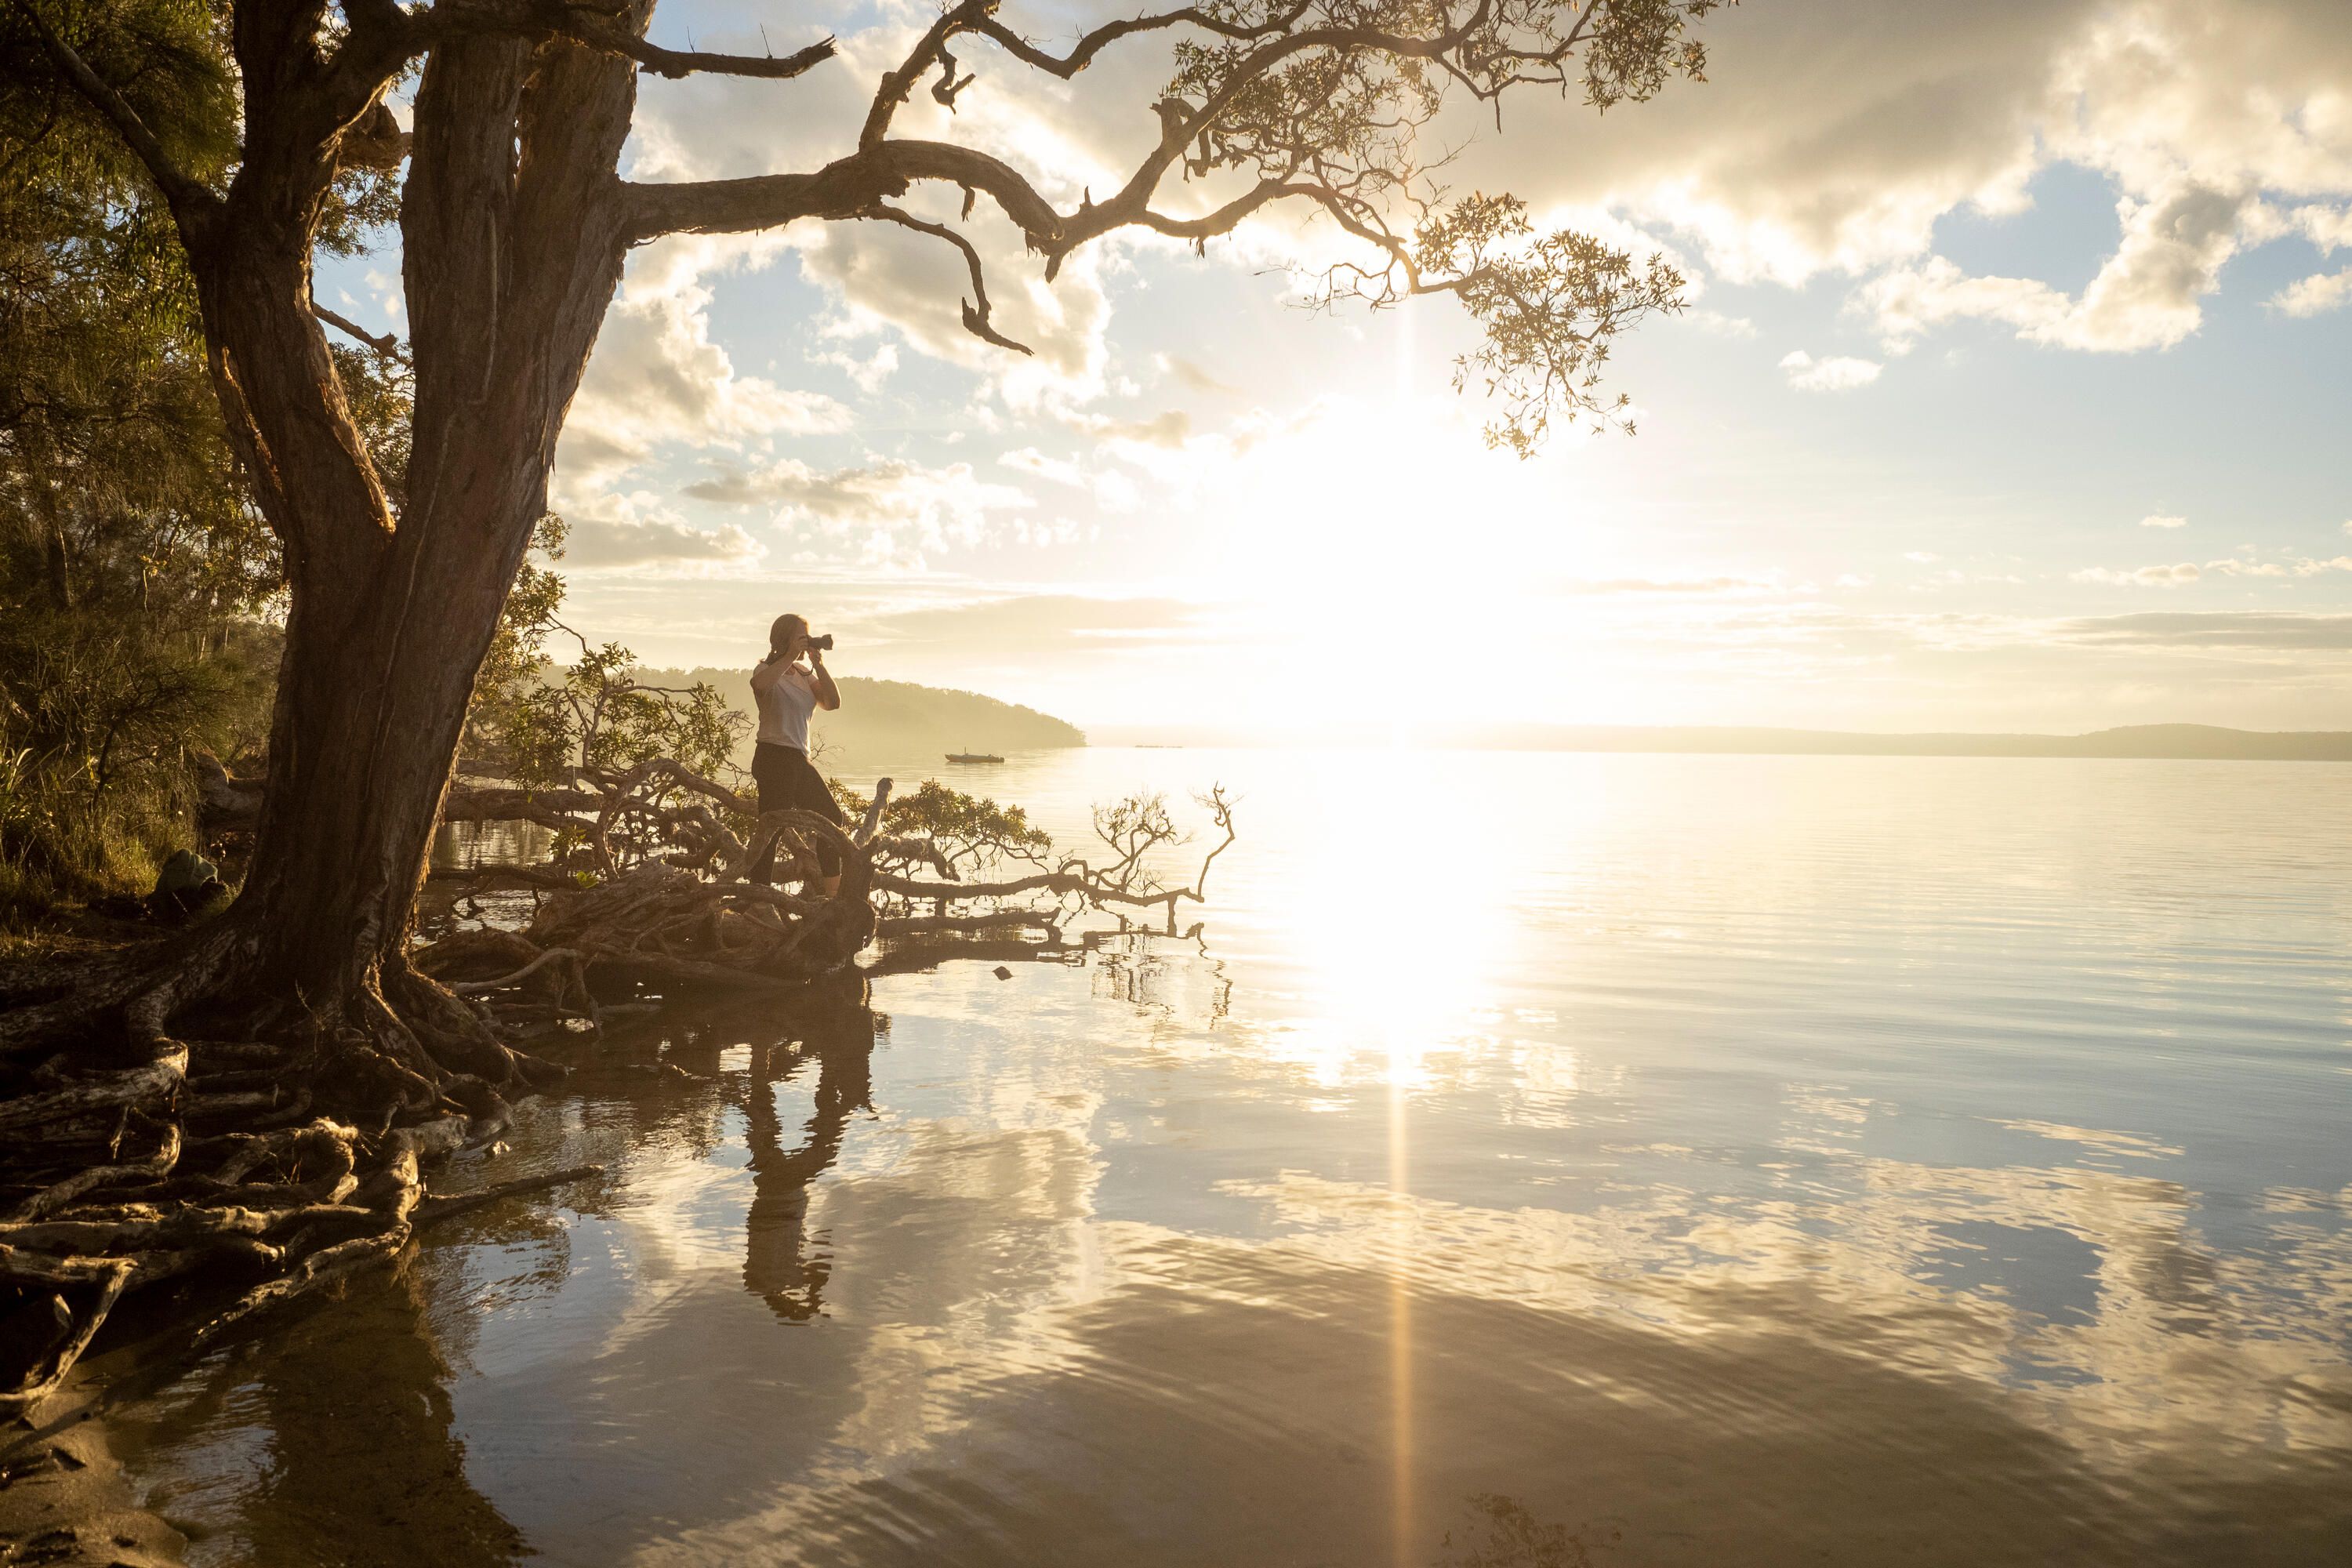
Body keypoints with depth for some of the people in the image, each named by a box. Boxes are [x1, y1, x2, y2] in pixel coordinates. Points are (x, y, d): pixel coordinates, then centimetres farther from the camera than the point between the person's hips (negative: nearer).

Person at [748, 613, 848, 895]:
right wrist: (791, 656, -25)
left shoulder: (805, 674, 17)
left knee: (832, 819, 14)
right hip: (774, 756, -9)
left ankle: (833, 894, 23)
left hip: (799, 759, 9)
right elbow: (760, 684, -32)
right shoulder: (768, 671, -5)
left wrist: (819, 665, -3)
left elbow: (833, 703, 4)